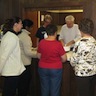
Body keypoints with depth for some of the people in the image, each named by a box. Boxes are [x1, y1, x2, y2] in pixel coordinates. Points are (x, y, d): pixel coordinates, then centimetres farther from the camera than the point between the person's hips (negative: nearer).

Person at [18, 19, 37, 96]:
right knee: (25, 82, 5)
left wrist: (34, 49, 15)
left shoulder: (20, 34, 8)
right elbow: (28, 52, -22)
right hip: (25, 63, -9)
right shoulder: (26, 37, -20)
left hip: (21, 62, 9)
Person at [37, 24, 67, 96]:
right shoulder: (58, 44, -16)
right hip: (55, 69, -3)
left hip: (43, 68, 4)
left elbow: (39, 56, 6)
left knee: (44, 90, 15)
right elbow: (64, 59, -9)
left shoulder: (41, 42, -6)